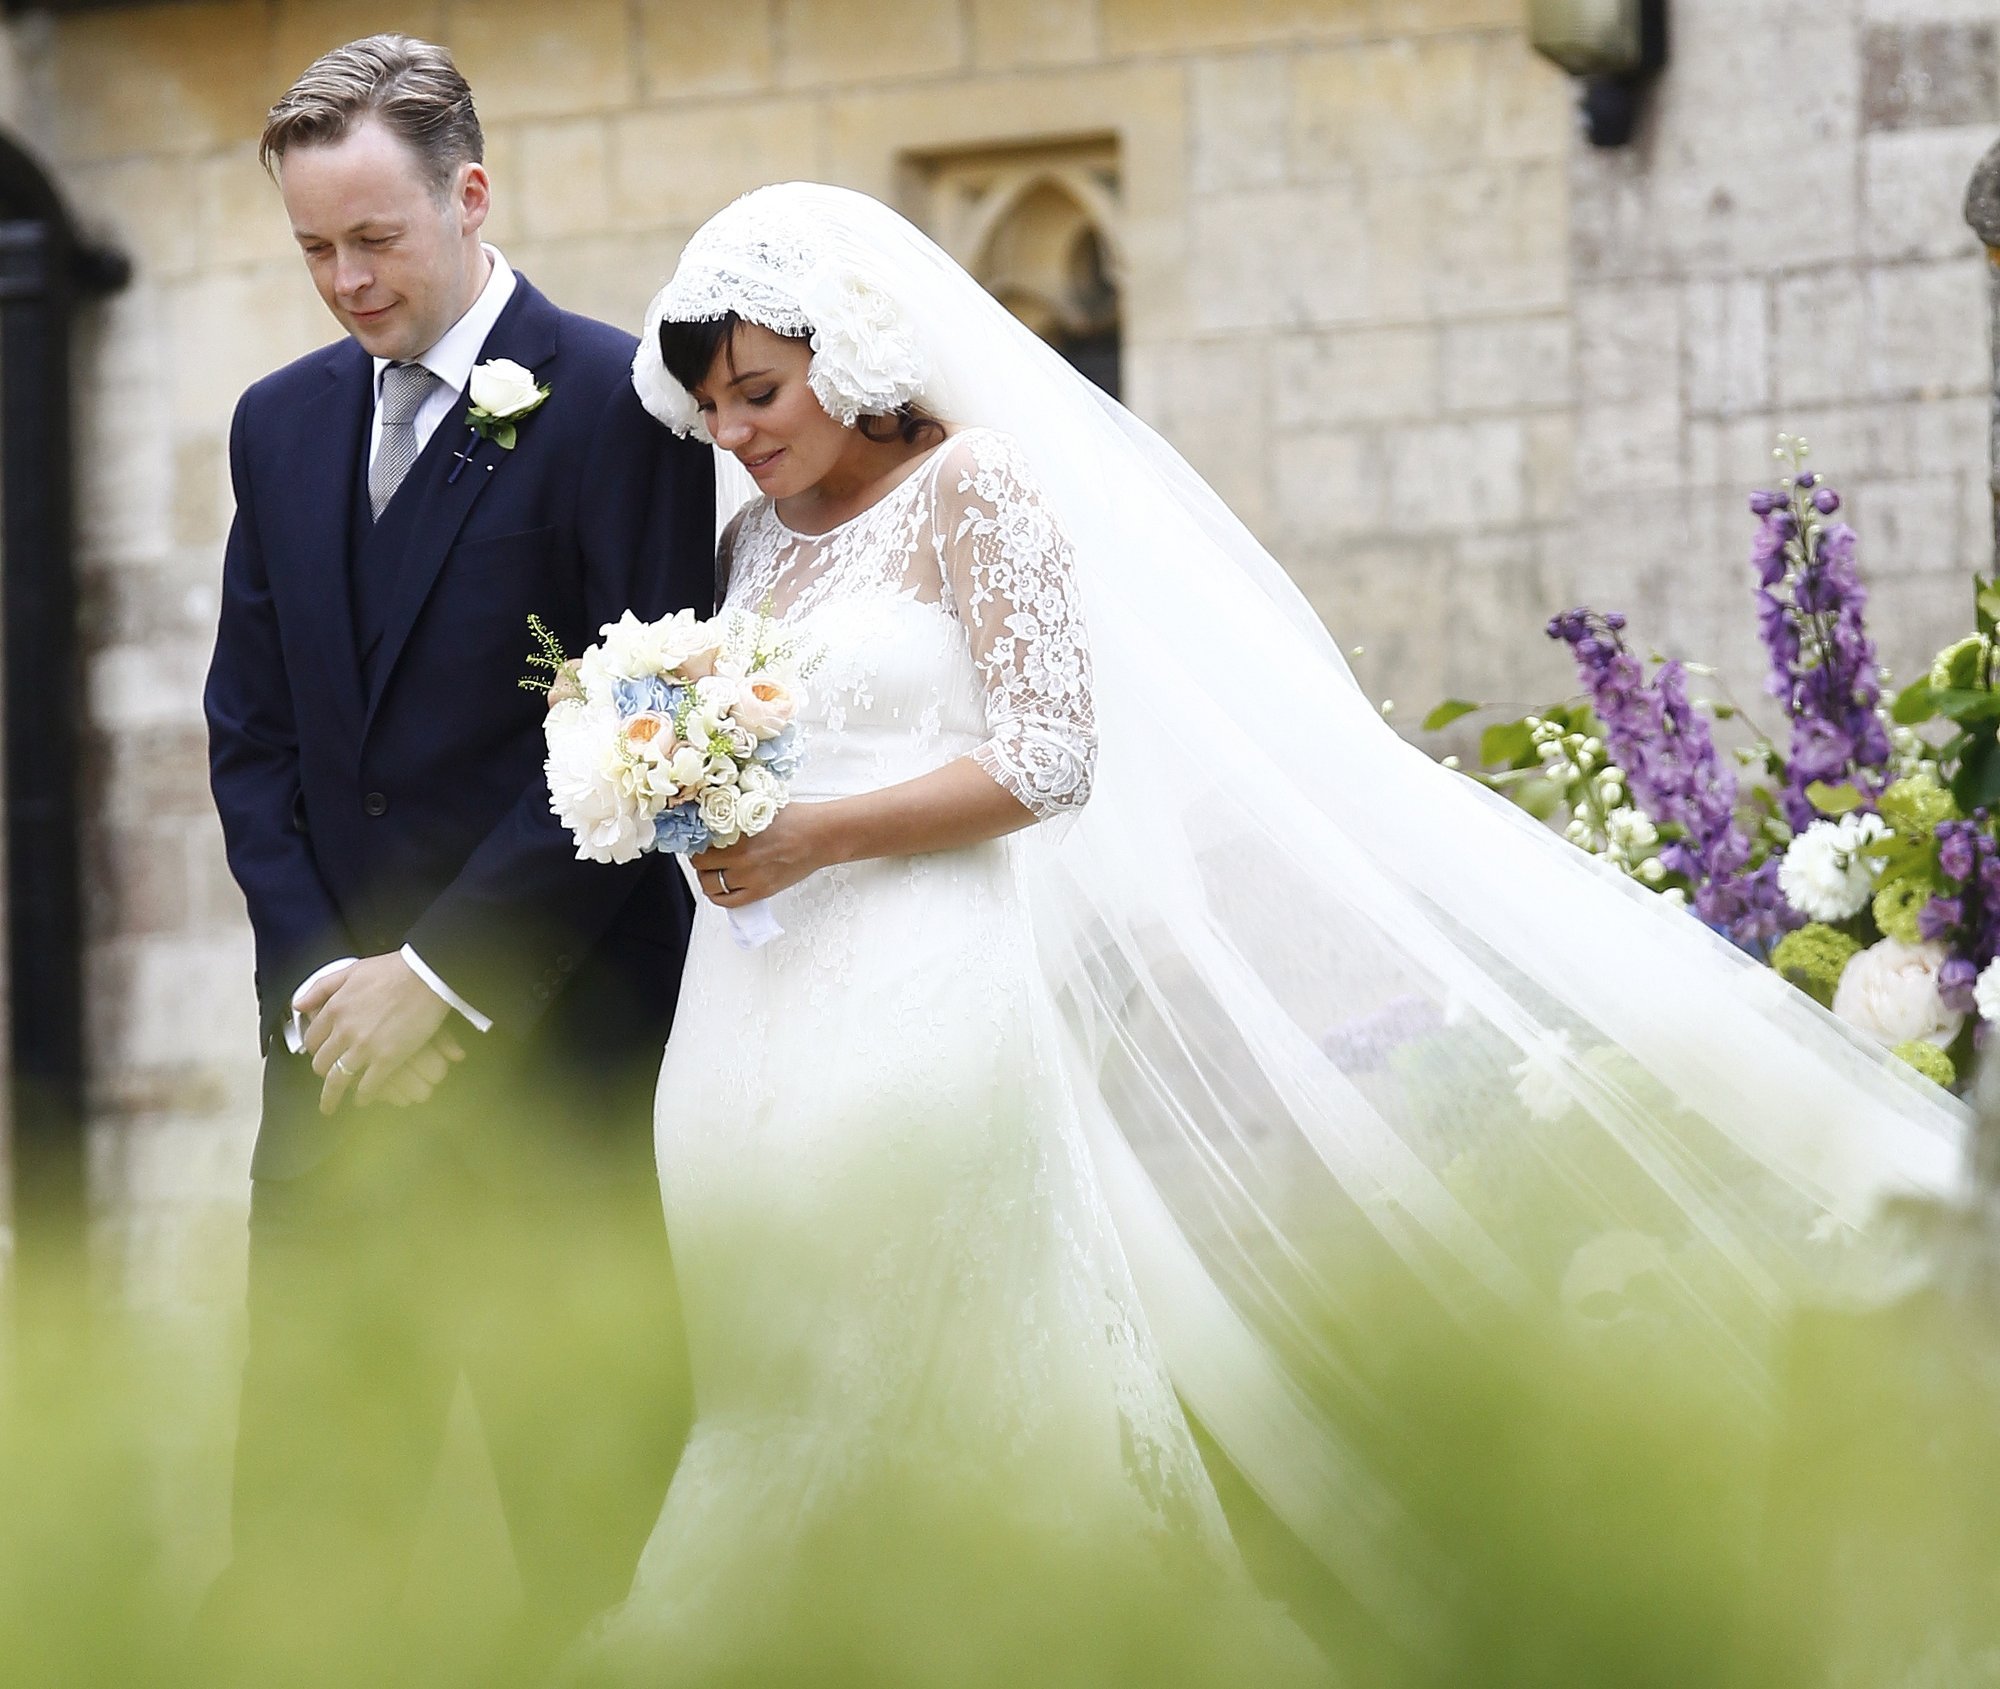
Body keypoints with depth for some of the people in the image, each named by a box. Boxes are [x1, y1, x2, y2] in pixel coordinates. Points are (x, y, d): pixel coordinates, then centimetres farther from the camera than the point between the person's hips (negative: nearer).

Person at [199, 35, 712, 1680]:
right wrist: (322, 974, -1)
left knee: (592, 1493, -1)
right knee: (306, 1494, 4)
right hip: (341, 1032, 5)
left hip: (553, 1037, -5)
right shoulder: (284, 421, 14)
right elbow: (251, 732, 14)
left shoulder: (615, 403, -5)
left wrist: (439, 976, -11)